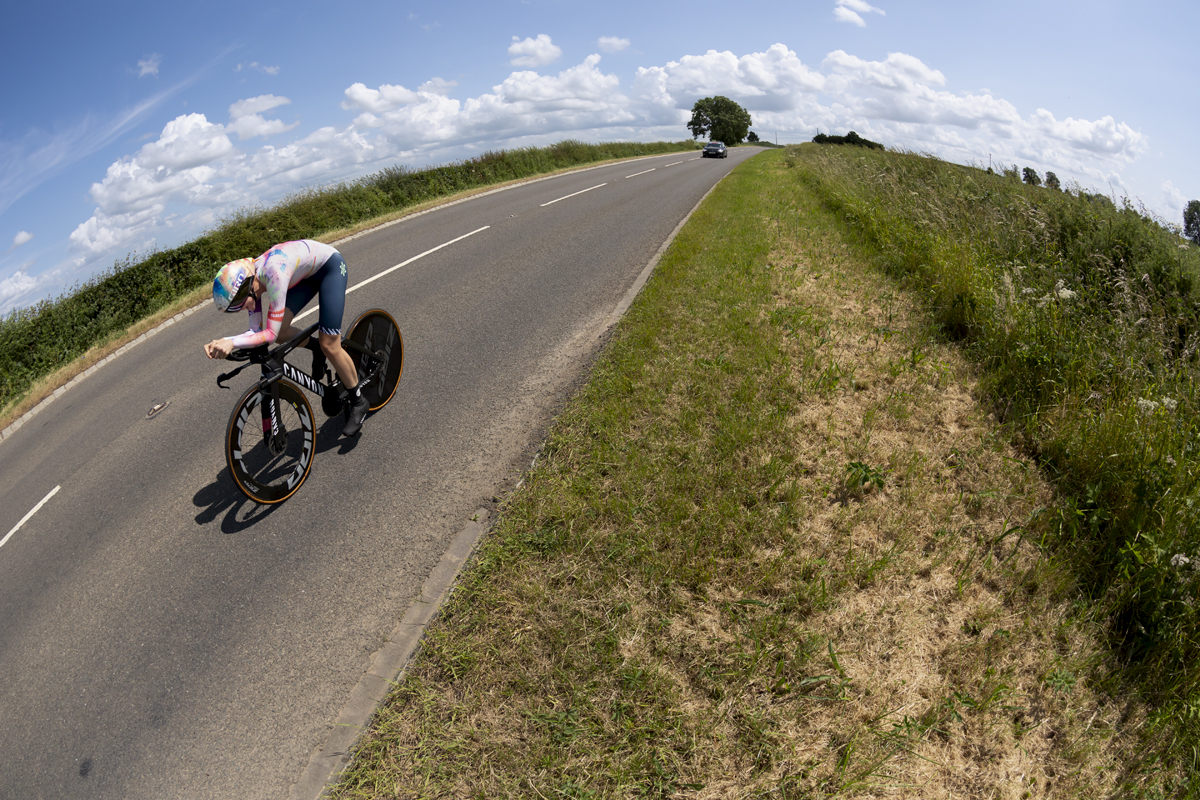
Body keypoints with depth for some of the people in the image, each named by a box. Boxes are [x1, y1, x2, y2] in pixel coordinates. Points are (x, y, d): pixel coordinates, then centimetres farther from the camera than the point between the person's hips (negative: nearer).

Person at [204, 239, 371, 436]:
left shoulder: (273, 273, -36)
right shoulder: (250, 281, -13)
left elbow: (270, 335, -35)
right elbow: (256, 332, -11)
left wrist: (231, 343, -43)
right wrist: (221, 342, -25)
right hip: (308, 272, 8)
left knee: (329, 346, -11)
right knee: (281, 328, -10)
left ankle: (359, 402, 7)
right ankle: (321, 349, 19)